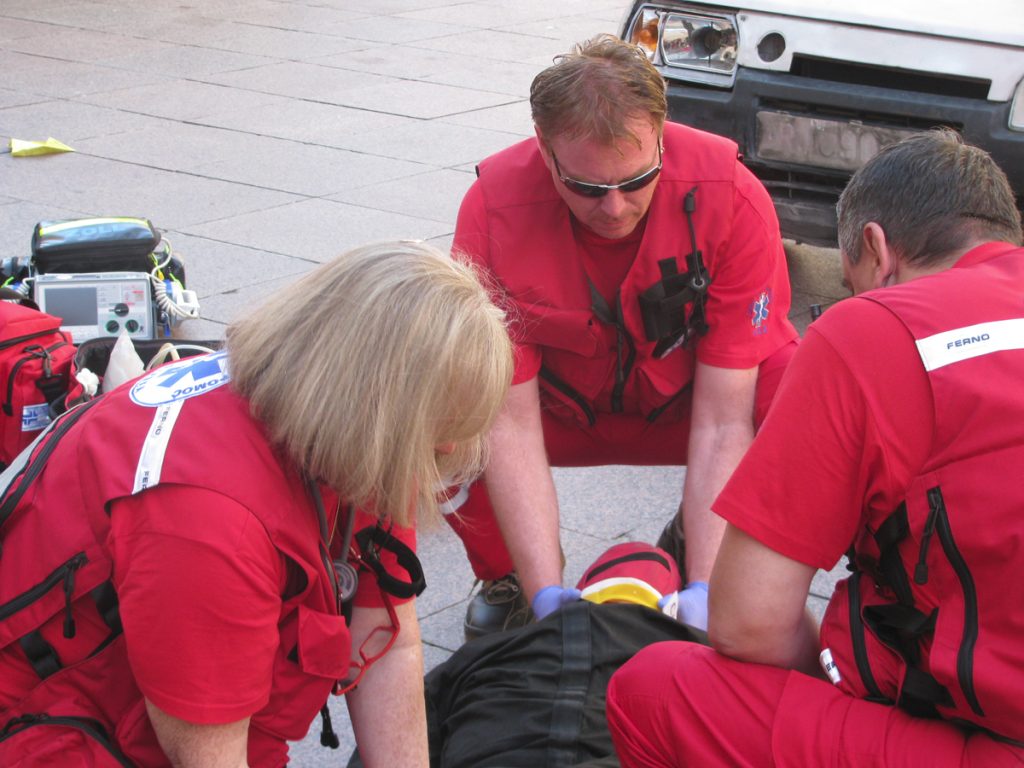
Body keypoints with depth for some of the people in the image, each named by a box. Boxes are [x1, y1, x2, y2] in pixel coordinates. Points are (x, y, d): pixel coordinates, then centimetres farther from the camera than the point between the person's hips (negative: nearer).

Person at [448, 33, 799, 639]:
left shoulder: (731, 196, -30)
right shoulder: (495, 208, -29)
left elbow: (722, 422, -29)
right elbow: (511, 421, -28)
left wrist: (704, 590, -37)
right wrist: (547, 594, -36)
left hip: (685, 398, 0)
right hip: (562, 401, 0)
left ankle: (692, 553, -1)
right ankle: (507, 578, 1)